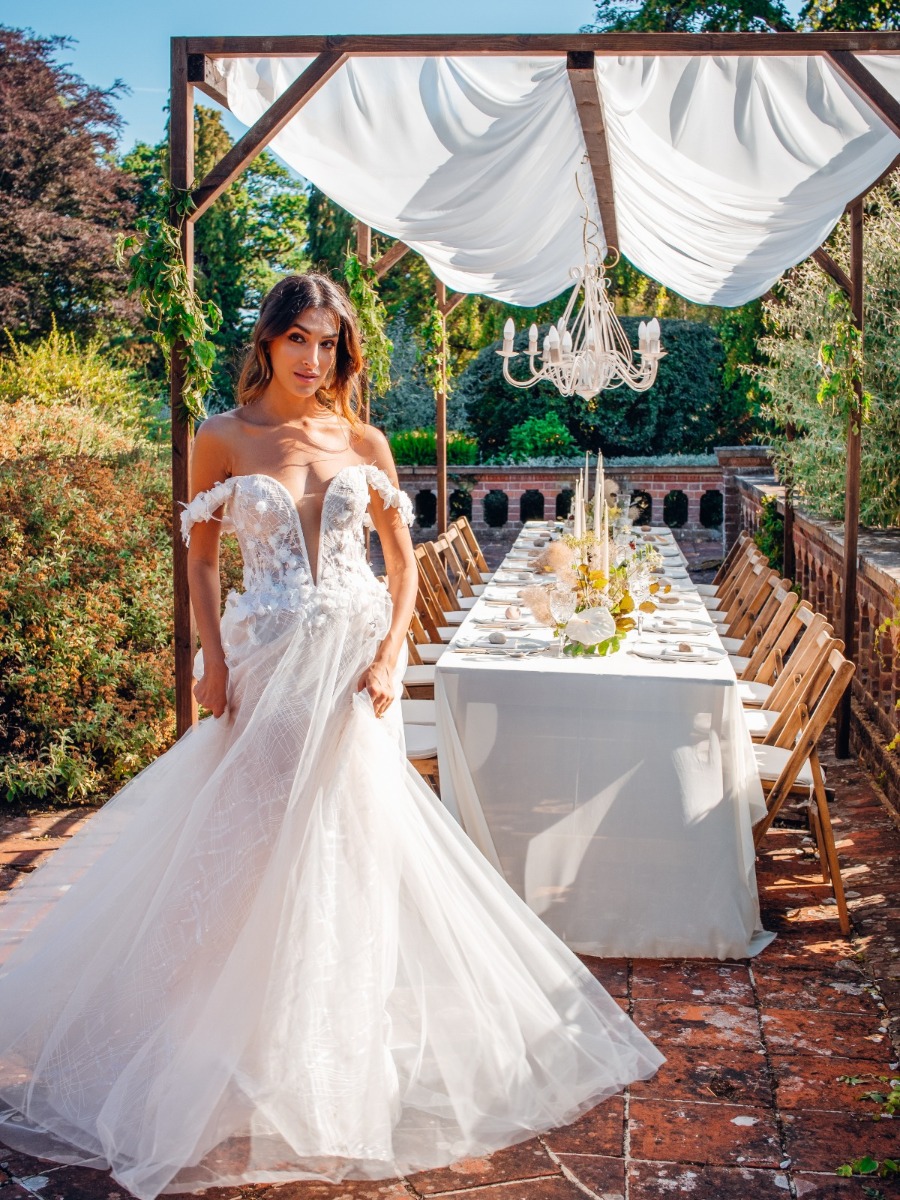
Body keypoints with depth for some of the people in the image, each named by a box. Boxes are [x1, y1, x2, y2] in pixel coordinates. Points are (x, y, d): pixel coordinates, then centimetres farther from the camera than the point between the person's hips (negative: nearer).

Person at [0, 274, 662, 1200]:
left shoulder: (363, 443, 5)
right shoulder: (223, 439, 2)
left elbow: (403, 561, 7)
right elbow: (201, 559, 6)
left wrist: (388, 655, -6)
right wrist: (211, 659, -6)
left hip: (353, 660, 1)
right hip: (266, 660, -1)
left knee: (351, 832, 3)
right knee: (258, 833, 1)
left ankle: (344, 1042, 19)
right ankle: (255, 1048, 18)